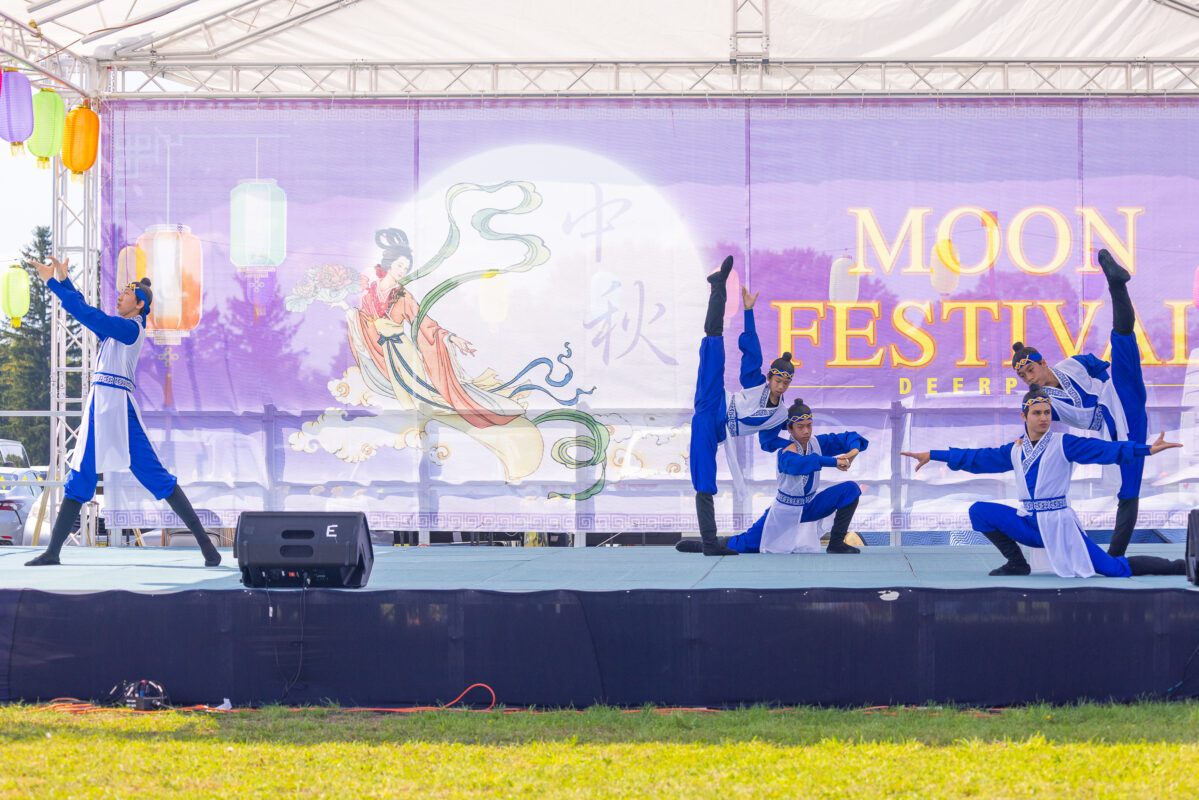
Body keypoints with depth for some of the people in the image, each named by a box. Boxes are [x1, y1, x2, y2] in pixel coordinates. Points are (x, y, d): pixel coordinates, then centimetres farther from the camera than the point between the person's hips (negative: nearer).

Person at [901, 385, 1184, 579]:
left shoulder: (1063, 444, -4)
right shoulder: (1015, 451, 10)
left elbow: (1103, 450, -13)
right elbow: (976, 458, 19)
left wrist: (1147, 450, -24)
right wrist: (932, 456, 22)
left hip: (1058, 523, -5)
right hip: (1028, 524, 5)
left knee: (1112, 568, -16)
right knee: (979, 511, -6)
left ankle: (1178, 567, 1)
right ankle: (1017, 564, 5)